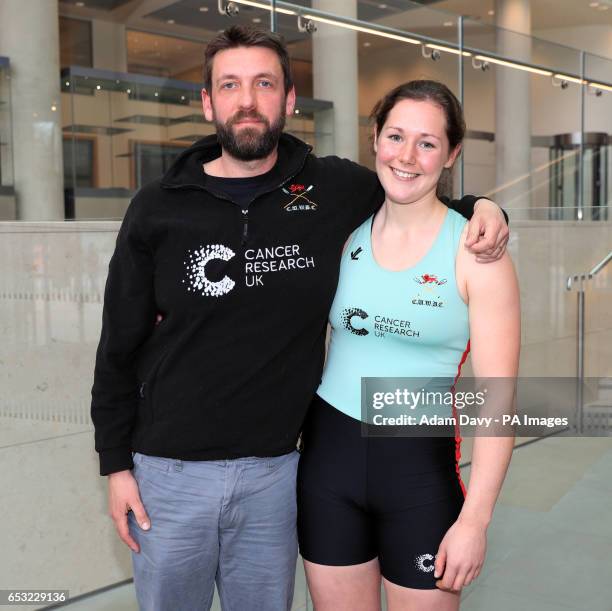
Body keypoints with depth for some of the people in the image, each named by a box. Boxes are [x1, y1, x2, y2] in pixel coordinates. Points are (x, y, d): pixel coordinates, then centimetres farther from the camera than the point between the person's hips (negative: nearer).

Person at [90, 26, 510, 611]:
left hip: (275, 469, 1)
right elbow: (120, 347, 1)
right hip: (170, 470, 0)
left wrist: (481, 207, -5)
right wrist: (116, 464, 1)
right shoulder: (158, 210, -5)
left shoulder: (335, 189, -4)